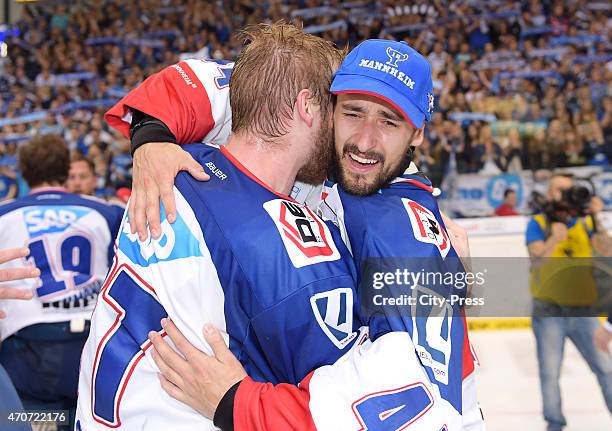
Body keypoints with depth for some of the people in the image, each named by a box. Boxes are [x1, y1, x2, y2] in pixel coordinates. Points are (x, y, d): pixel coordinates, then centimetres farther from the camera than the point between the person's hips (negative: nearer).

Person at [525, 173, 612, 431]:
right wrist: (554, 239, -35)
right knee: (550, 374, 3)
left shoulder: (585, 223, 5)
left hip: (582, 309, 2)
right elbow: (536, 260, -17)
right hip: (548, 310, -2)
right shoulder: (538, 223, -2)